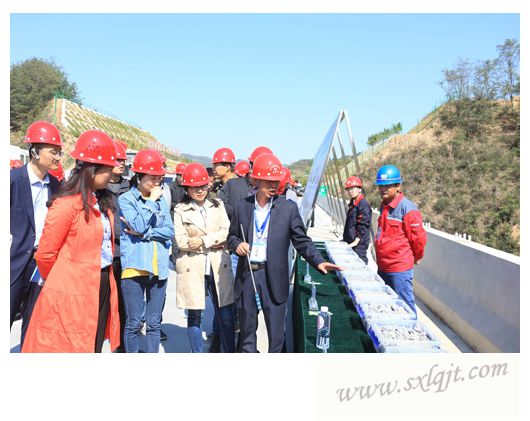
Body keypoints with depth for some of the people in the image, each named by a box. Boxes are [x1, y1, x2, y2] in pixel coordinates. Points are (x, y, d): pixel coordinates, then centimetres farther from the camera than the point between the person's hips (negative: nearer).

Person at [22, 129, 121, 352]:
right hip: (72, 294, -7)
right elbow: (45, 254, -10)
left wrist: (106, 278, 17)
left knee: (94, 347, 17)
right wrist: (58, 283, 6)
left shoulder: (103, 201, 9)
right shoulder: (66, 204, -16)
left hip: (102, 288, 7)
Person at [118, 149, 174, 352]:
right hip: (134, 266, -4)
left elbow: (169, 231, 2)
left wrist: (144, 233, -10)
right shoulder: (126, 199, -2)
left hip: (159, 268, 4)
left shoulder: (162, 201, 10)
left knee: (154, 323, 11)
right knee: (133, 322, 3)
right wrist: (151, 201, -8)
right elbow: (139, 225, -16)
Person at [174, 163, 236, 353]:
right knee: (194, 316, 6)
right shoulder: (180, 210, 2)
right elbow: (181, 240, -7)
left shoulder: (218, 205, 10)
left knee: (226, 315, 3)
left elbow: (226, 232, 0)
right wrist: (212, 243, -7)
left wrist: (203, 240, -10)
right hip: (192, 268, -1)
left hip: (218, 266, 2)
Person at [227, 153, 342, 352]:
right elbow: (232, 236, 14)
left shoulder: (288, 208, -2)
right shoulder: (242, 207, 4)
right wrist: (237, 244, -9)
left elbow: (301, 240, -1)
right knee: (247, 327, 15)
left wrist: (319, 261, -14)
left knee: (276, 328, 5)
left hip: (274, 276, -2)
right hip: (246, 274, 2)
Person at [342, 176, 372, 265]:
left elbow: (363, 225, -19)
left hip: (359, 244, -10)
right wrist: (345, 238, 24)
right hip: (350, 242, 10)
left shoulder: (363, 205, -13)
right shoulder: (352, 203, 17)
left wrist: (357, 240, -21)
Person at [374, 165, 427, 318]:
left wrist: (416, 257, 1)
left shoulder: (407, 208, -17)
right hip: (383, 267, 9)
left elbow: (419, 237, -13)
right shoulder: (384, 206, 10)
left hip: (399, 270, -9)